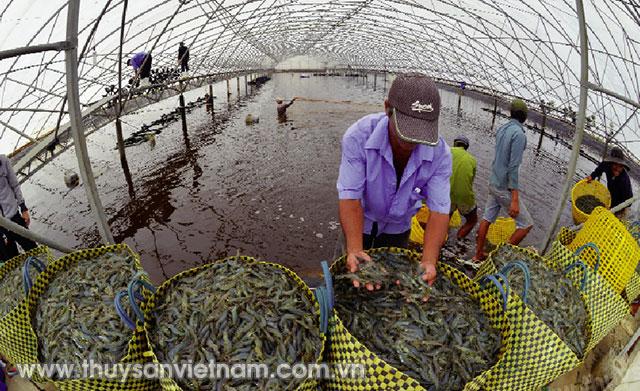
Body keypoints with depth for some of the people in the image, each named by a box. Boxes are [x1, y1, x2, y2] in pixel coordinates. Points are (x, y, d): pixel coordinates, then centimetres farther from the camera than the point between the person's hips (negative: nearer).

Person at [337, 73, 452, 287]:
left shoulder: (439, 153, -28)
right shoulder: (358, 136, -34)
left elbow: (439, 209, -27)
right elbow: (350, 197, -35)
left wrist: (428, 262, -41)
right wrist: (354, 250, -47)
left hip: (397, 227, 2)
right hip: (361, 221, -2)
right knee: (354, 277, 16)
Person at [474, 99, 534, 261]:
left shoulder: (501, 129, 5)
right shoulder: (519, 134, -19)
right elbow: (513, 167, -23)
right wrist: (514, 200, -23)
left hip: (493, 183, 8)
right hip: (505, 188, -8)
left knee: (487, 218, 16)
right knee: (526, 224, 3)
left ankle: (478, 255, 26)